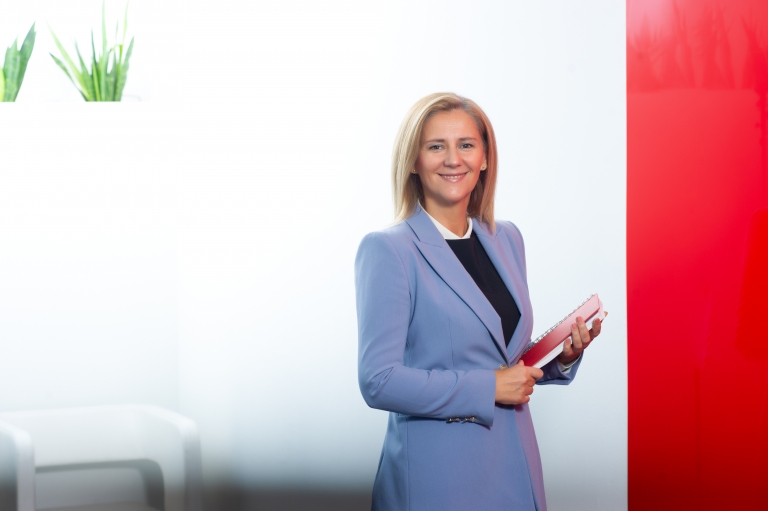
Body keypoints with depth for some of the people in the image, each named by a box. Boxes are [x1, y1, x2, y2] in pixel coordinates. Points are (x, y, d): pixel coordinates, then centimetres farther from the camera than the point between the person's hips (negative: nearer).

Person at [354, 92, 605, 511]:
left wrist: (562, 356, -1)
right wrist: (489, 387, -16)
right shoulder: (386, 250, -11)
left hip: (515, 465, 6)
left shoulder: (507, 240, 10)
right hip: (438, 474, -6)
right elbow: (379, 381, -17)